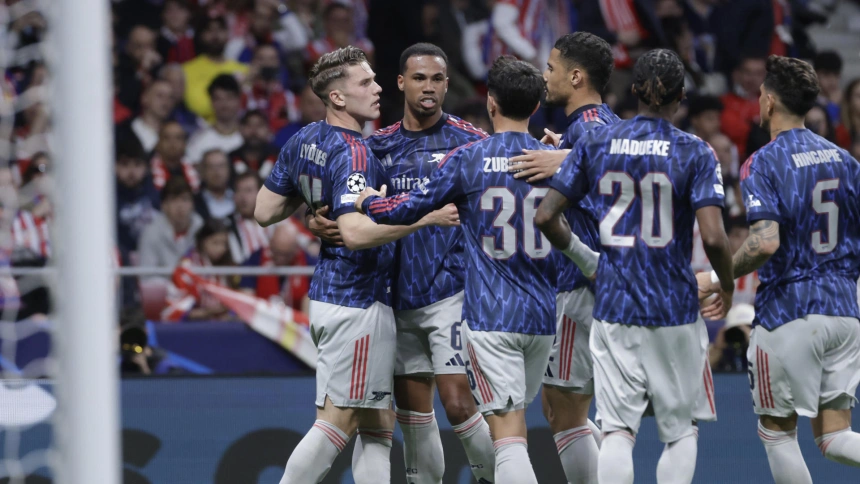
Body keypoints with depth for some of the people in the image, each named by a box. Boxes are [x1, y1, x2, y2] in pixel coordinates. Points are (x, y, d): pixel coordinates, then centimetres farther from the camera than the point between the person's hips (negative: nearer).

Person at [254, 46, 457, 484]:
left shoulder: (304, 142, 9)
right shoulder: (353, 155, -18)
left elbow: (265, 212, 15)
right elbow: (356, 232, -31)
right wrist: (424, 217, -30)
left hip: (328, 294, 10)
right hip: (358, 301, -10)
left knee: (378, 427, 10)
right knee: (338, 423, -5)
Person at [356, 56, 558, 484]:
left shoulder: (467, 160, -7)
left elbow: (406, 210, 0)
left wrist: (370, 201, 19)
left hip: (491, 318, -4)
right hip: (543, 316, 4)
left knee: (508, 434, -9)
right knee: (512, 422, 20)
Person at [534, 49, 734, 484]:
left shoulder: (595, 144, 2)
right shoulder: (694, 153, -7)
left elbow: (545, 217, -1)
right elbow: (713, 237, -16)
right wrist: (727, 287, 3)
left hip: (613, 306, 2)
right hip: (674, 309, -2)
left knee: (617, 431, 3)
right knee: (679, 430, 12)